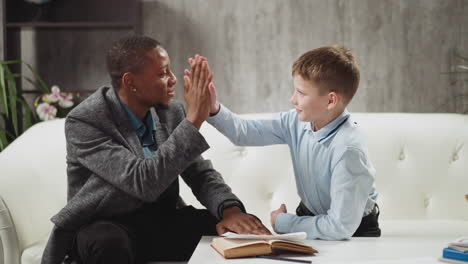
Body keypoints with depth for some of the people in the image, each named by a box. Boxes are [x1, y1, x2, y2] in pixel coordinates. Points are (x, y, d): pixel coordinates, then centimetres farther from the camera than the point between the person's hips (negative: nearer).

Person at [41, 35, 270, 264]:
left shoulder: (172, 113, -1)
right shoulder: (83, 122, -19)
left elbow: (202, 174, 3)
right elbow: (144, 184, -29)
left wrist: (230, 209, -19)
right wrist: (194, 119, -30)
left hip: (164, 222, 5)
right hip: (106, 228, -4)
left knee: (246, 229, -15)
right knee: (108, 243, -39)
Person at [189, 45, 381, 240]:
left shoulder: (348, 149, -31)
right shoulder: (297, 121, -10)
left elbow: (340, 227, -28)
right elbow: (245, 133, 0)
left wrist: (282, 223, -15)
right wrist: (213, 108, -19)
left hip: (353, 232, -6)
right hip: (310, 215, 6)